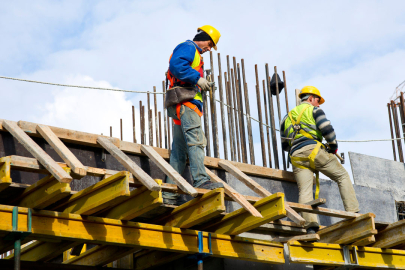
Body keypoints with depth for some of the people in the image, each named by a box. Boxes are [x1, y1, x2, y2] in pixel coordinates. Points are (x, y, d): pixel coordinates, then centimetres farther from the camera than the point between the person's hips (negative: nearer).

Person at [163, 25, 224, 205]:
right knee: (196, 140, -21)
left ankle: (170, 193, 1)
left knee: (179, 149, 4)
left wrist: (202, 86, 13)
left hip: (185, 105, 10)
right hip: (185, 101, -10)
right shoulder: (188, 47, 2)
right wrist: (197, 78, -17)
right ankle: (201, 181, -31)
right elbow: (176, 64, -18)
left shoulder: (194, 54, 33)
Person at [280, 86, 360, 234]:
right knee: (343, 176, 7)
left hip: (296, 156, 4)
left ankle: (310, 225, -27)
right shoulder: (314, 110, 12)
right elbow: (327, 129, -4)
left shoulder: (287, 117, 29)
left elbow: (284, 145, 28)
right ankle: (353, 213, -4)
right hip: (313, 149, -4)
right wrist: (333, 146, 9)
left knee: (305, 191, -7)